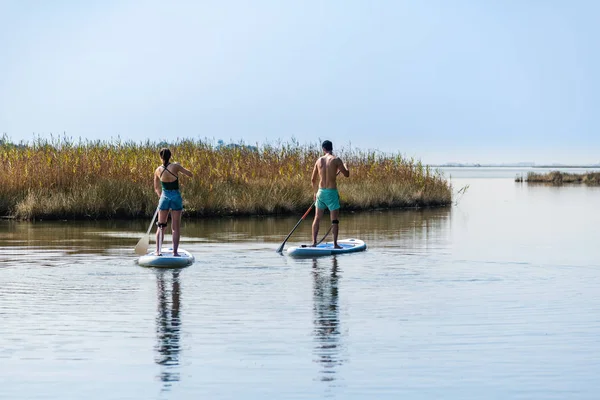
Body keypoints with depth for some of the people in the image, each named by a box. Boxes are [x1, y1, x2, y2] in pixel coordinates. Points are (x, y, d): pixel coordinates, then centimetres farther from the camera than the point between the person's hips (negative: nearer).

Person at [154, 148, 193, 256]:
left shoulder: (158, 171, -2)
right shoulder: (175, 166, -11)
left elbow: (156, 188, 9)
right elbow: (190, 174, 0)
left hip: (164, 197, 2)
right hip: (176, 198, -2)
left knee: (161, 227, 11)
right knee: (175, 228, 5)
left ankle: (158, 251, 6)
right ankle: (175, 251, 1)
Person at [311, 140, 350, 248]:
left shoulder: (319, 160, 4)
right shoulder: (336, 160, -9)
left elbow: (313, 179, 10)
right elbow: (346, 174, -3)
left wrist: (315, 192, 23)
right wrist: (345, 166, 19)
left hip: (321, 191, 4)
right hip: (332, 192, -4)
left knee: (317, 218, 13)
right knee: (334, 220, 2)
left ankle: (314, 242, 12)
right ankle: (335, 244, 1)